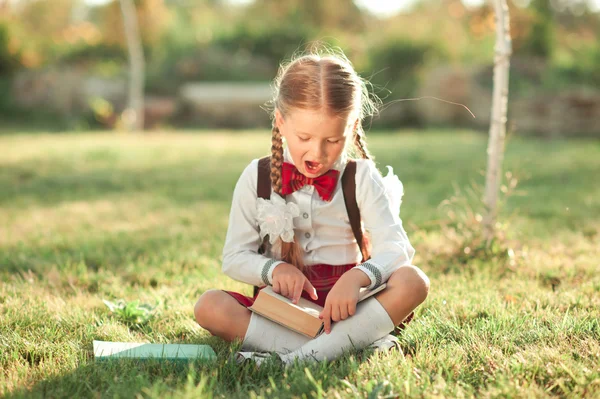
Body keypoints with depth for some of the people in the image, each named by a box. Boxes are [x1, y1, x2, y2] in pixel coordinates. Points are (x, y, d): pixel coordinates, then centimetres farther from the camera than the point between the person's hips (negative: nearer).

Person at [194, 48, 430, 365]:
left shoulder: (362, 178, 1)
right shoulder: (257, 178, 3)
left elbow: (394, 249, -10)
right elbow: (234, 258, 4)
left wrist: (357, 277, -32)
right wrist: (273, 268, -18)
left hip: (341, 307, 0)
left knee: (412, 282, -28)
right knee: (209, 307, -28)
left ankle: (296, 359, -37)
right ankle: (351, 341, -34)